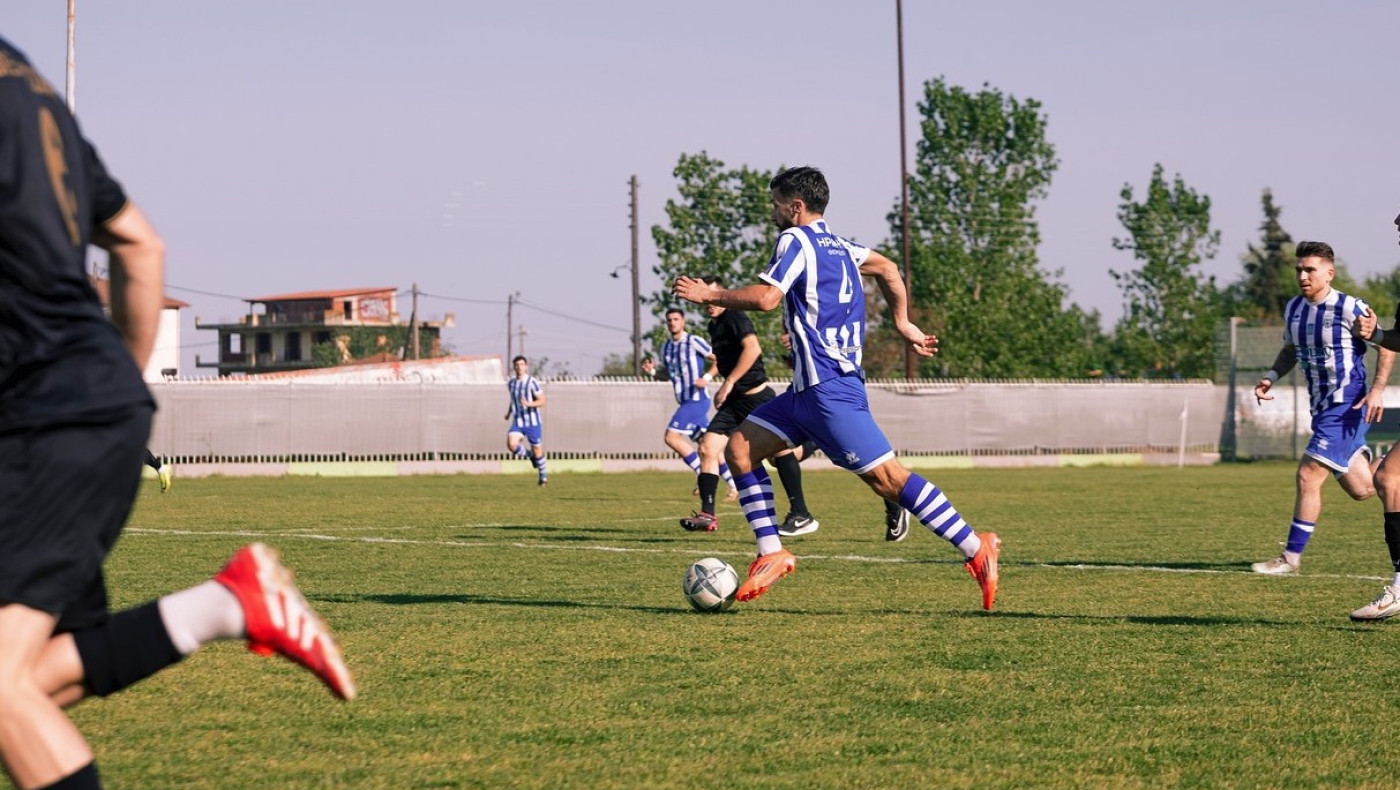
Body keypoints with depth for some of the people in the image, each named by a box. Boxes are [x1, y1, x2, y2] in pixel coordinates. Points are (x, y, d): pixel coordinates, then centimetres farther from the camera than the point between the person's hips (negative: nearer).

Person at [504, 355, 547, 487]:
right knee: (511, 445, -20)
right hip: (517, 422, 4)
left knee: (537, 449, 6)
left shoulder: (532, 382, -11)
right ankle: (529, 455, 12)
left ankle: (543, 477, 28)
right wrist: (509, 412, 16)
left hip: (533, 422, -4)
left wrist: (529, 404, -28)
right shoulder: (511, 383, 6)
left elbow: (541, 402, -12)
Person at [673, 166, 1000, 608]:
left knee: (885, 477, -11)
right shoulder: (838, 246, 18)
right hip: (809, 389, 10)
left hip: (829, 388, -10)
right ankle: (772, 554, 3)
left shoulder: (796, 240, -9)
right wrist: (903, 325, 31)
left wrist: (709, 295, -7)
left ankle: (977, 549, -9)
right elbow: (888, 269, 28)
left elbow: (766, 297, -20)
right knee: (739, 450, 6)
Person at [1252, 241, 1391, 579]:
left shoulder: (1349, 308, -15)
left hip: (1347, 406, -8)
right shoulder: (1293, 308, 6)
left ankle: (1292, 556, -7)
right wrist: (1271, 377, 3)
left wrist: (1377, 390, -19)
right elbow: (1290, 350, 21)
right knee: (1359, 489, 14)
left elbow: (1387, 346, -9)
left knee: (1307, 476, -14)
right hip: (1322, 407, 8)